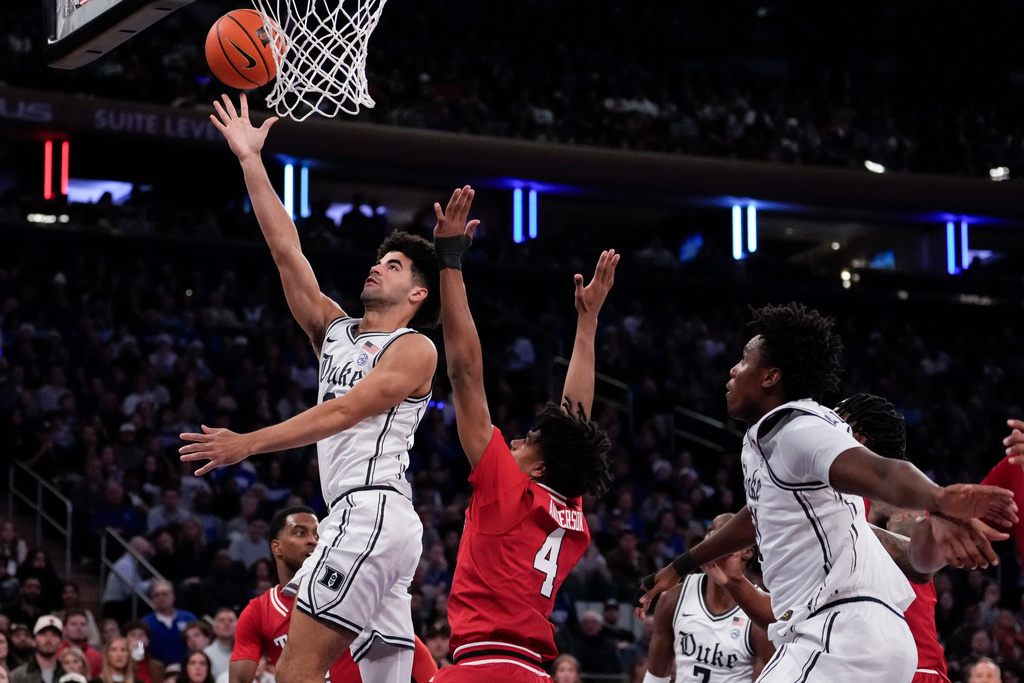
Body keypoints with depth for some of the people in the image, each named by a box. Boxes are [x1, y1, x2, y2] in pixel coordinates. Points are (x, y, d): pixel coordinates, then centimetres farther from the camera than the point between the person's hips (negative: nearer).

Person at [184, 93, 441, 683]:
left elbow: (343, 412, -13)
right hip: (360, 518, 9)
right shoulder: (335, 331, 21)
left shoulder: (415, 349, -1)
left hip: (372, 509, -9)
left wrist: (249, 444, -20)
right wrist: (251, 162, 13)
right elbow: (287, 251, 17)